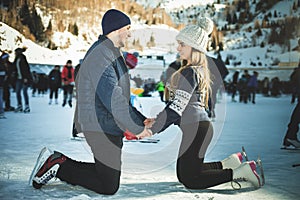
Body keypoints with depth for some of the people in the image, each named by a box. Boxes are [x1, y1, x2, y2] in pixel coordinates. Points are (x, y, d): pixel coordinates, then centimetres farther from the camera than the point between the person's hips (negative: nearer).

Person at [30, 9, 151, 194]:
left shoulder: (111, 54, 18)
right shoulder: (100, 55, -17)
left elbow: (121, 97, 21)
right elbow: (112, 98, -22)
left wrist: (141, 119, 14)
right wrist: (136, 128, -15)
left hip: (108, 126, 10)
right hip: (102, 128, -10)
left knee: (108, 174, 16)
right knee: (109, 186, -5)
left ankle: (60, 163, 17)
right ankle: (59, 167, 3)